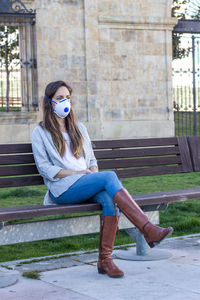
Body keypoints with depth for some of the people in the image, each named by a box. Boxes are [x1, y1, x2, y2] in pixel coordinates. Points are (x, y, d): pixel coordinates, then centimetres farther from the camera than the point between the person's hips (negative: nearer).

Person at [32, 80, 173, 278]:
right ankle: (148, 230, -37)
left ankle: (105, 259, -30)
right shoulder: (40, 133, 8)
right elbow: (45, 168, -1)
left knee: (109, 199, -31)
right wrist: (78, 173, -13)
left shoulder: (79, 128, 24)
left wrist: (94, 173, -2)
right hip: (62, 189, -5)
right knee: (110, 176, -30)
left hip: (87, 185, 5)